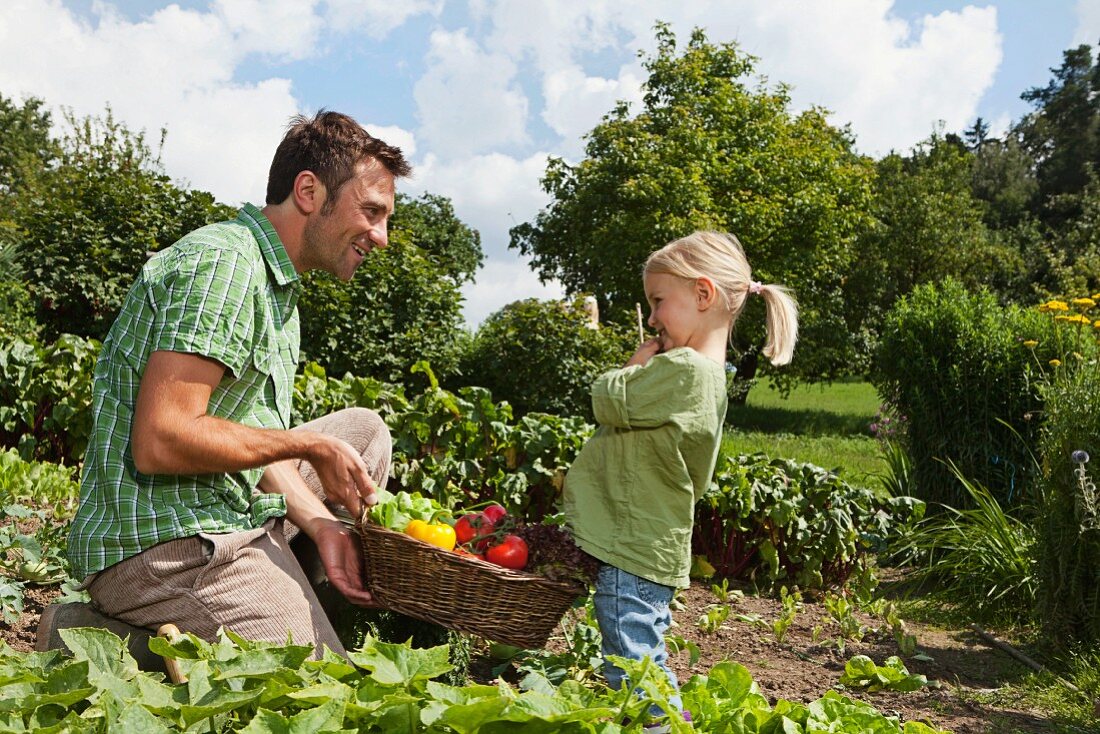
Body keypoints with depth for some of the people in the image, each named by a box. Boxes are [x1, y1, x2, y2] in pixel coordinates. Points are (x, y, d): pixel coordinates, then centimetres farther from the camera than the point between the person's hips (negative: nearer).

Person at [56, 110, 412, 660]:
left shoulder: (278, 288, 15)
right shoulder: (221, 264, -17)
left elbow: (248, 441, 11)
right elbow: (160, 444, -26)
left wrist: (319, 522, -4)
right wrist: (309, 445, -15)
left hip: (232, 519, 10)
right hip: (164, 546, -10)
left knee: (364, 430, 16)